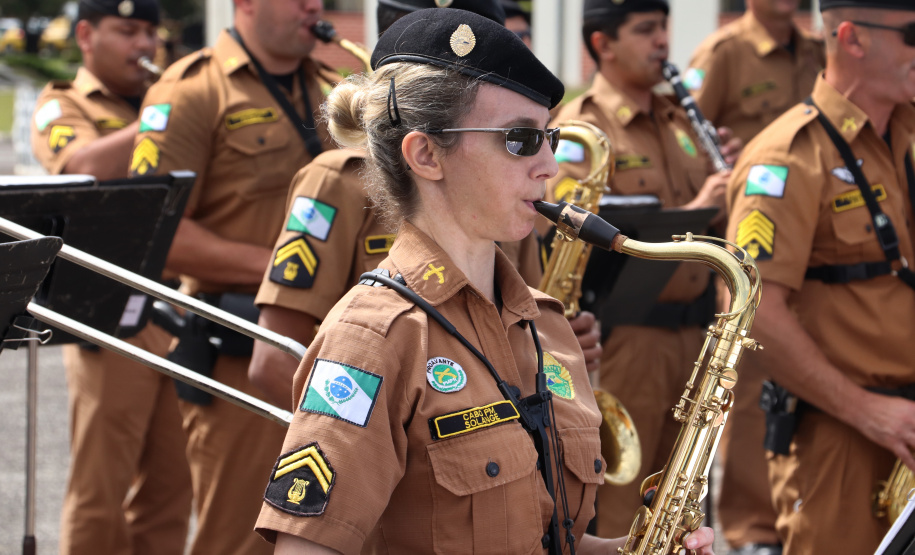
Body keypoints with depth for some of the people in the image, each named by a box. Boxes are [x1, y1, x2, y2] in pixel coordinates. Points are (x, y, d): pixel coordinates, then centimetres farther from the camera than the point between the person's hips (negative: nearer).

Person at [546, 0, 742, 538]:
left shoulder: (678, 119, 14)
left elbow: (713, 222, 20)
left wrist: (732, 170, -1)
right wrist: (690, 212, -25)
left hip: (692, 331, 7)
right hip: (623, 337, -7)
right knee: (613, 504, -2)